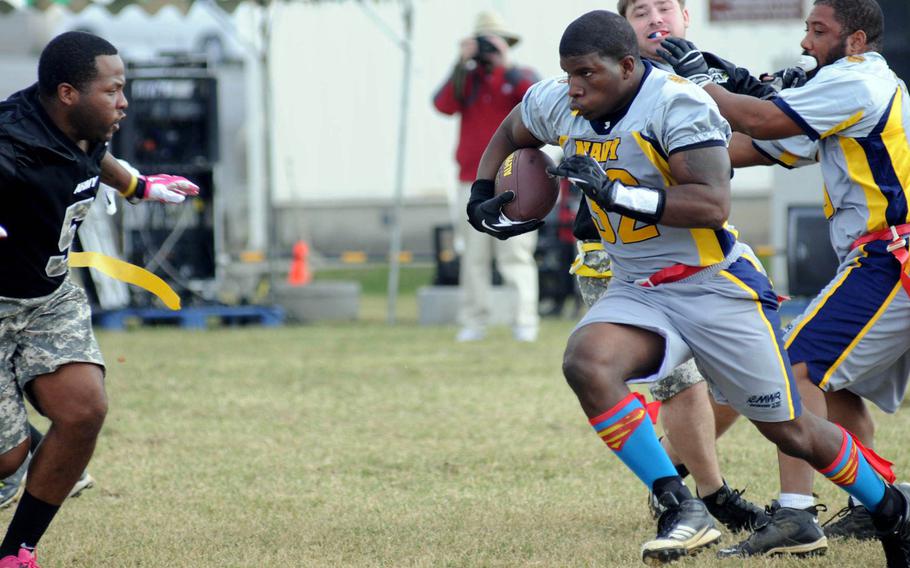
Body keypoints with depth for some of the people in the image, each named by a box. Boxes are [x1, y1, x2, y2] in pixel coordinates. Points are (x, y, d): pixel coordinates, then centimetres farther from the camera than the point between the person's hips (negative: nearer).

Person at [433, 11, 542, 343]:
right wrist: (462, 65, -11)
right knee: (473, 256, -1)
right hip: (472, 184, 3)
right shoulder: (467, 80, 15)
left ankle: (525, 322, -10)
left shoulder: (520, 77, 9)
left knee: (516, 254, -8)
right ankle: (473, 323, 1)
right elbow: (444, 105, -4)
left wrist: (504, 65, -14)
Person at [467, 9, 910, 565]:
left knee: (791, 431, 4)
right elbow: (509, 133, 23)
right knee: (586, 363, -27)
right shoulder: (559, 106, 0)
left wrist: (618, 193, -35)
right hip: (638, 293, 5)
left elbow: (713, 204, -30)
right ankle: (681, 508, -23)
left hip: (716, 285, -5)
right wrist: (482, 196, 9)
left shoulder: (677, 106, -21)